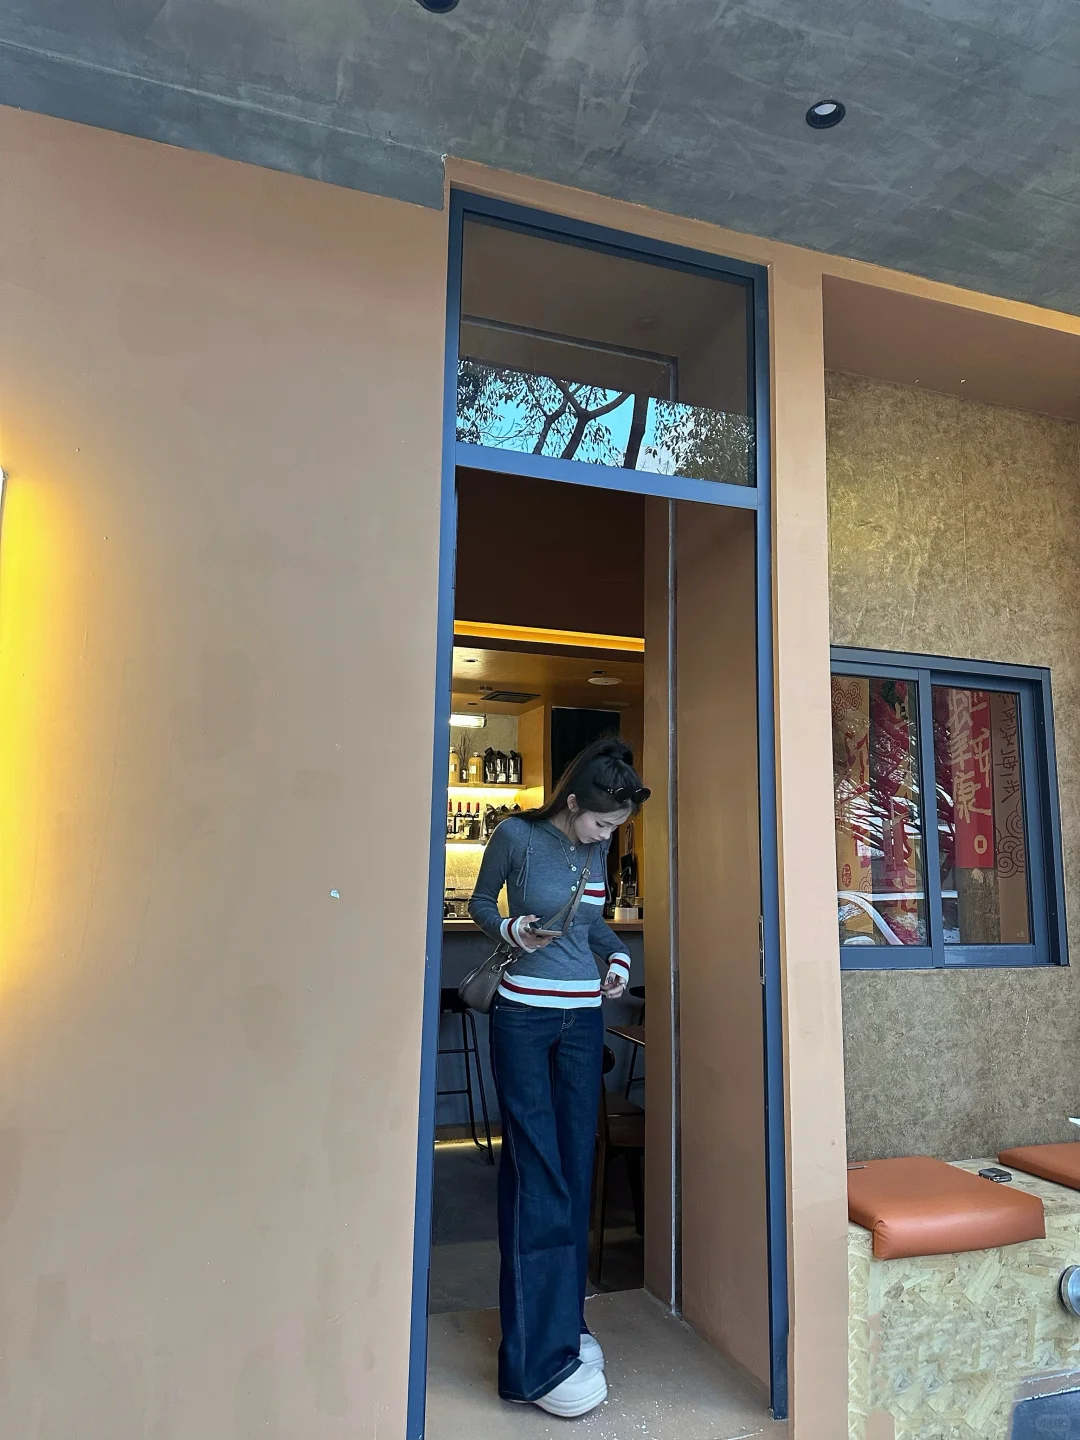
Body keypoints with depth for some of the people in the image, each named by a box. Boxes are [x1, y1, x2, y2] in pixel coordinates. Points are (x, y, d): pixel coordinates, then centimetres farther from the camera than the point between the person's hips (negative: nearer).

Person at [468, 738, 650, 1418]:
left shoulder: (597, 849, 6)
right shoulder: (516, 835, -10)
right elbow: (481, 902, 3)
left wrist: (620, 958, 2)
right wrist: (512, 929, -16)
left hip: (584, 1017, 6)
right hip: (523, 1017, -5)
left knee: (576, 1171, 9)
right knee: (538, 1176, -6)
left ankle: (565, 1323, 24)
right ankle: (543, 1358, 2)